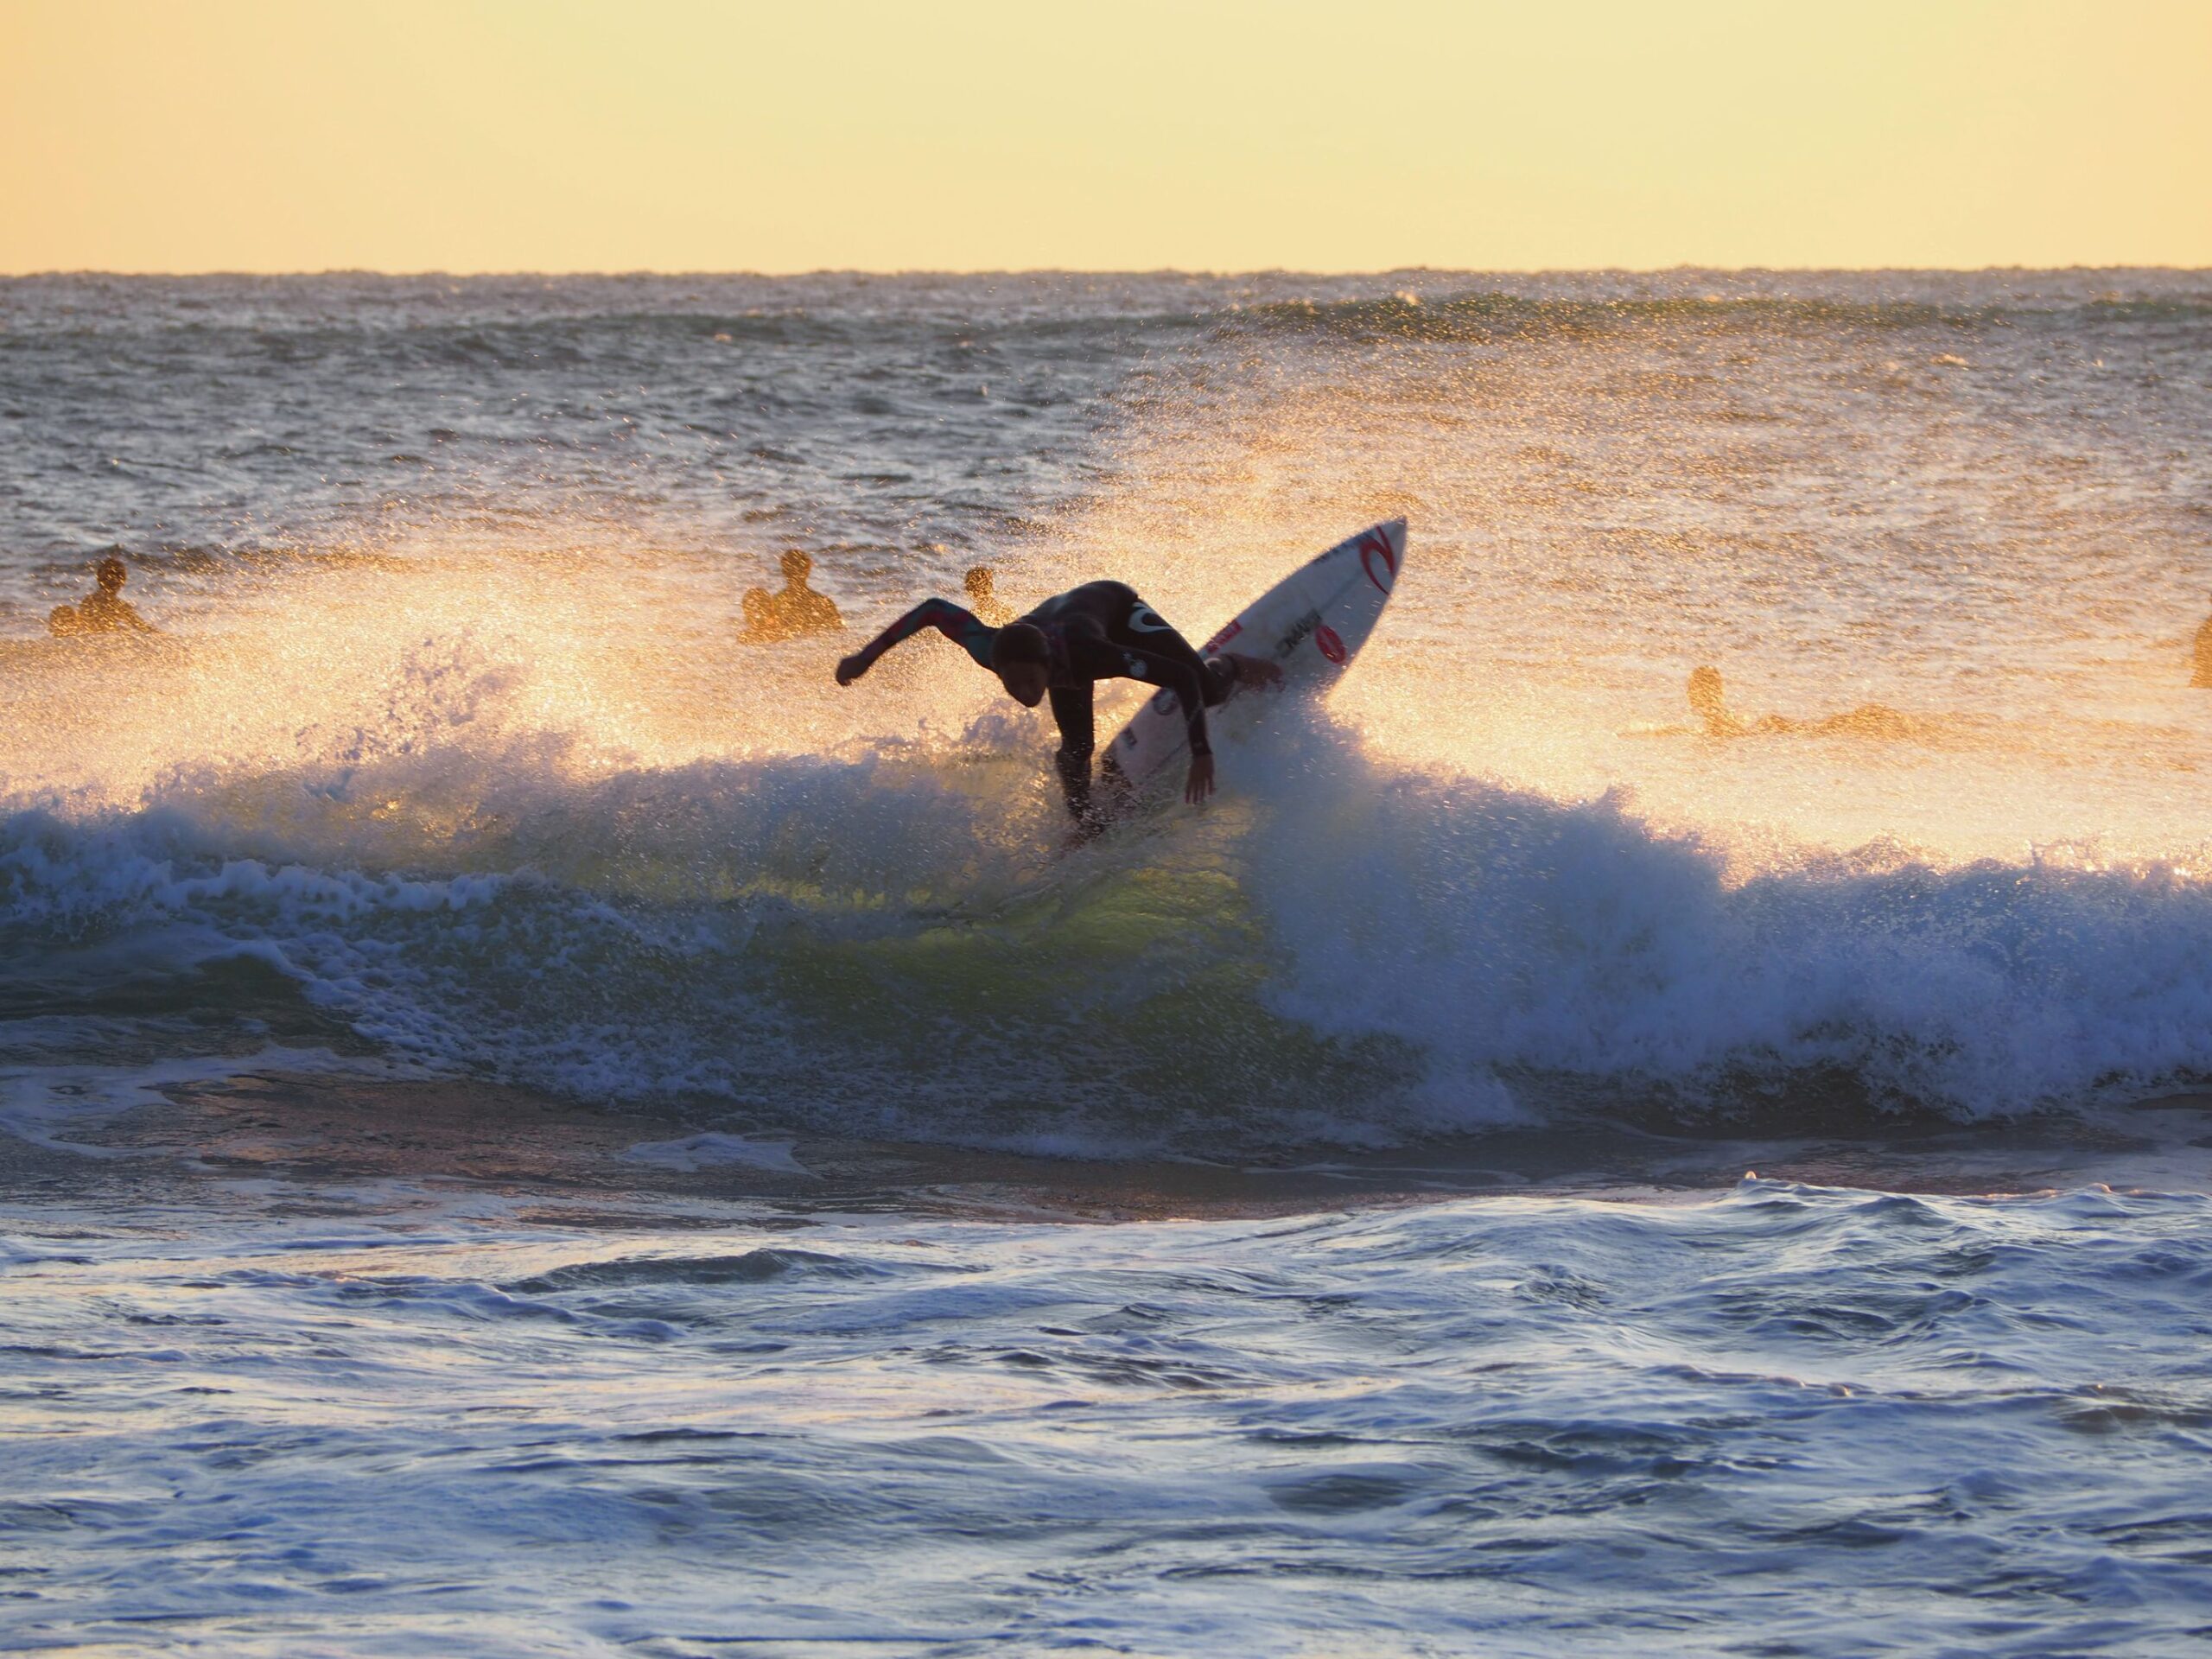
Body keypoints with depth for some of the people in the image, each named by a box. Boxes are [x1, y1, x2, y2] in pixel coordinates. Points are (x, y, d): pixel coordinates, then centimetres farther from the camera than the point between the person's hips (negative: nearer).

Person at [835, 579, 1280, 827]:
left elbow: (1183, 679, -48)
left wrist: (1201, 753, -53)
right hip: (1059, 610, 3)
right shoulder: (990, 650, -42)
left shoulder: (1089, 653, -51)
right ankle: (1086, 825, 24)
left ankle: (1229, 668, 31)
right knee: (1075, 749, -6)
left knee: (1206, 690, -8)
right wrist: (868, 654, -24)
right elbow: (933, 609, -26)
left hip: (1116, 606, -3)